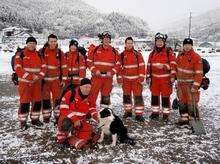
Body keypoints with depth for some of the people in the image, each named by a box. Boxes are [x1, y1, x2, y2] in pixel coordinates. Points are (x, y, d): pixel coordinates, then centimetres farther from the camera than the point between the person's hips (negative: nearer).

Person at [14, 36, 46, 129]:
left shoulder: (39, 55, 10)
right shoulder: (21, 54, -4)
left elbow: (43, 67, 6)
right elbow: (18, 68, -12)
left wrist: (39, 76, -11)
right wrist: (30, 77, -18)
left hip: (37, 82, 5)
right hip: (25, 82, -4)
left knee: (37, 101, 9)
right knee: (25, 102, -2)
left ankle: (35, 119, 25)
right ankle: (23, 122, 12)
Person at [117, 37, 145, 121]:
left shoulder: (137, 54, -1)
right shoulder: (122, 55, 5)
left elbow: (142, 66, -3)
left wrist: (141, 77, -9)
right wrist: (119, 77, 2)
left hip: (136, 79, -3)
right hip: (126, 79, 3)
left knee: (138, 96, -4)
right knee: (126, 95, 11)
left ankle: (139, 114, 0)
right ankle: (128, 111, 26)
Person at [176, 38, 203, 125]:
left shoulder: (196, 57, -13)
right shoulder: (180, 55, 7)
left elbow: (199, 73, -16)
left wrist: (195, 86, -20)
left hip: (190, 84, -6)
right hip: (180, 83, 6)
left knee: (191, 103, -6)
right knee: (182, 102, 14)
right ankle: (184, 118, 27)